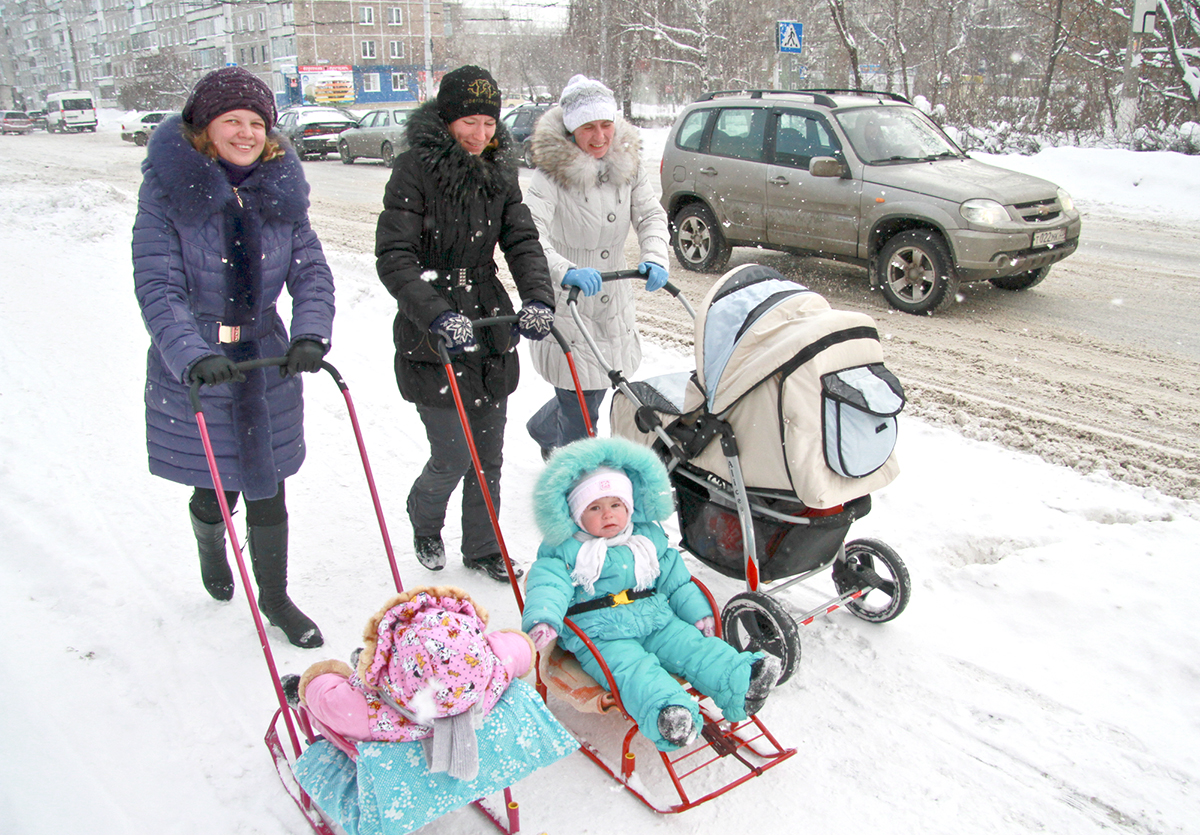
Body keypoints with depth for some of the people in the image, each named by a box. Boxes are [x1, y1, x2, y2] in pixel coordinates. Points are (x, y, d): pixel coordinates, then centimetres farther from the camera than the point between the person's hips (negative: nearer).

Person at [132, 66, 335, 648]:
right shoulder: (167, 187, -11)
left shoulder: (280, 187, 0)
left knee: (268, 493, 9)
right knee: (216, 491, 11)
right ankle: (210, 547, 49)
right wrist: (193, 356, -34)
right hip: (192, 373, -2)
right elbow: (157, 285, -19)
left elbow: (311, 270, -4)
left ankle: (275, 597, 31)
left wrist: (310, 335, -22)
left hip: (267, 362, 3)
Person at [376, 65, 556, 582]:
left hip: (491, 327, 5)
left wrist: (538, 298, -17)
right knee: (453, 457, -2)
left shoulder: (499, 171, 9)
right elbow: (393, 257, -17)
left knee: (489, 455, 11)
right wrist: (438, 315, -30)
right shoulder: (415, 170, -10)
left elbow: (522, 242, 2)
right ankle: (424, 523, 31)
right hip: (433, 338, -5)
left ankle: (482, 549, 30)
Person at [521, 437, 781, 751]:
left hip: (657, 622, 5)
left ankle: (743, 682, -30)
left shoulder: (650, 537, 16)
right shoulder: (564, 551, 3)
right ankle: (665, 712, -55)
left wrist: (697, 612, 14)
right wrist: (542, 620, -30)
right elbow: (548, 585, -11)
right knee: (632, 668, -32)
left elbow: (676, 580, 21)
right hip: (601, 637, -5)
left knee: (693, 646, -17)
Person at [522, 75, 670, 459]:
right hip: (564, 303, -6)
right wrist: (566, 271, -48)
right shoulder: (552, 173, -17)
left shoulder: (628, 163, 0)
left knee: (594, 391, 21)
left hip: (613, 299, 6)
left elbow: (650, 214, -2)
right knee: (581, 413, -5)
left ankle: (542, 429, 51)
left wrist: (655, 257, -24)